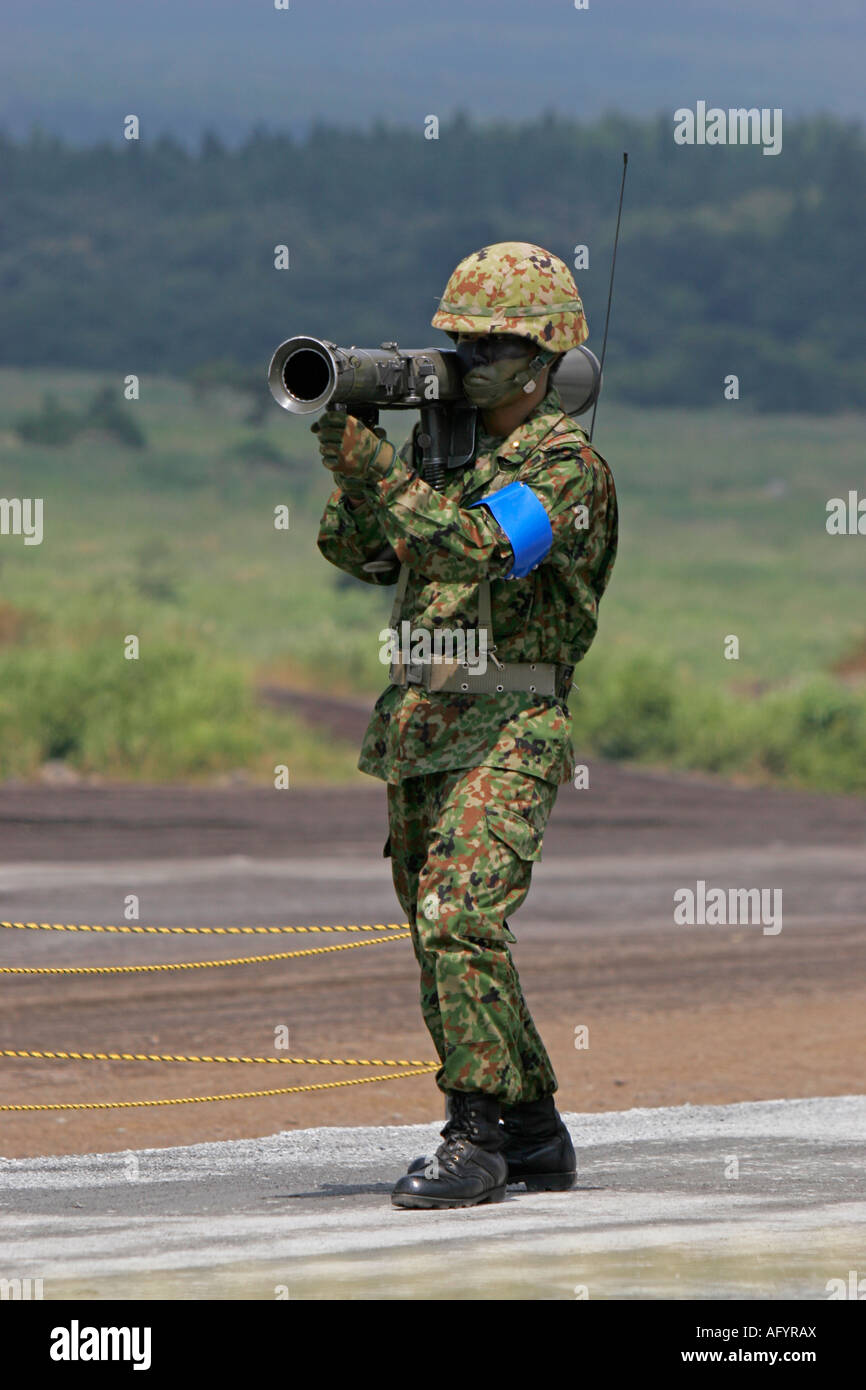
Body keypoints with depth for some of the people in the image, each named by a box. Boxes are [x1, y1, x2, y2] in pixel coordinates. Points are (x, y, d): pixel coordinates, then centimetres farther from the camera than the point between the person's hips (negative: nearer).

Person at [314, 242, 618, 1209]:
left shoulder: (566, 464, -10)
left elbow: (475, 545, -25)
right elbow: (355, 550, 12)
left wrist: (370, 458, -28)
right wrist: (346, 448, -2)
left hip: (507, 729, -8)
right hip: (419, 728, 8)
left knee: (458, 919, -20)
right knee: (442, 938, 11)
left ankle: (477, 1138, -18)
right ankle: (533, 1135, 21)